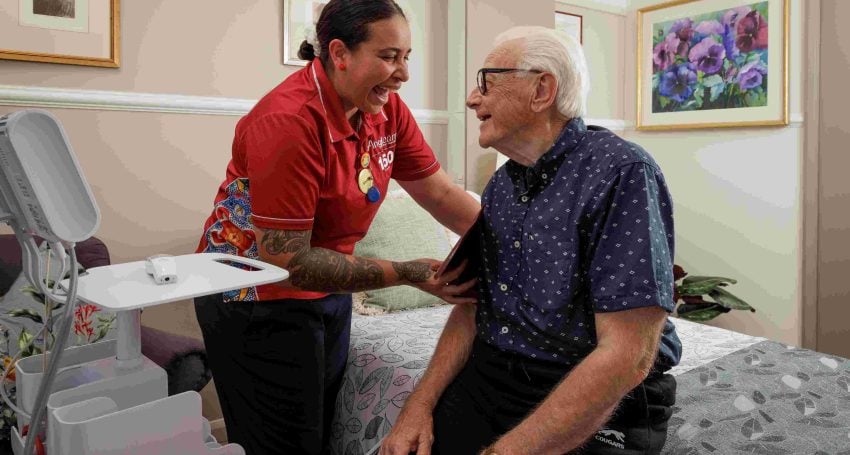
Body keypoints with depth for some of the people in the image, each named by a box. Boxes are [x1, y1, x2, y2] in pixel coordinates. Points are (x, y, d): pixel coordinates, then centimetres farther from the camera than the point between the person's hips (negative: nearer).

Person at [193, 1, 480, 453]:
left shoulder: (386, 109, -6)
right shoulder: (289, 120, -27)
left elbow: (441, 193, -6)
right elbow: (286, 261, -28)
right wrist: (407, 274, -29)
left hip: (328, 291, 7)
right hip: (257, 299, -6)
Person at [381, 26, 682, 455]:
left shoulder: (620, 173, -18)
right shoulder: (499, 186, 7)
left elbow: (626, 356, -23)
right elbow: (472, 305, 9)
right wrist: (421, 403, -5)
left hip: (596, 410, -6)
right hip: (485, 382, 6)